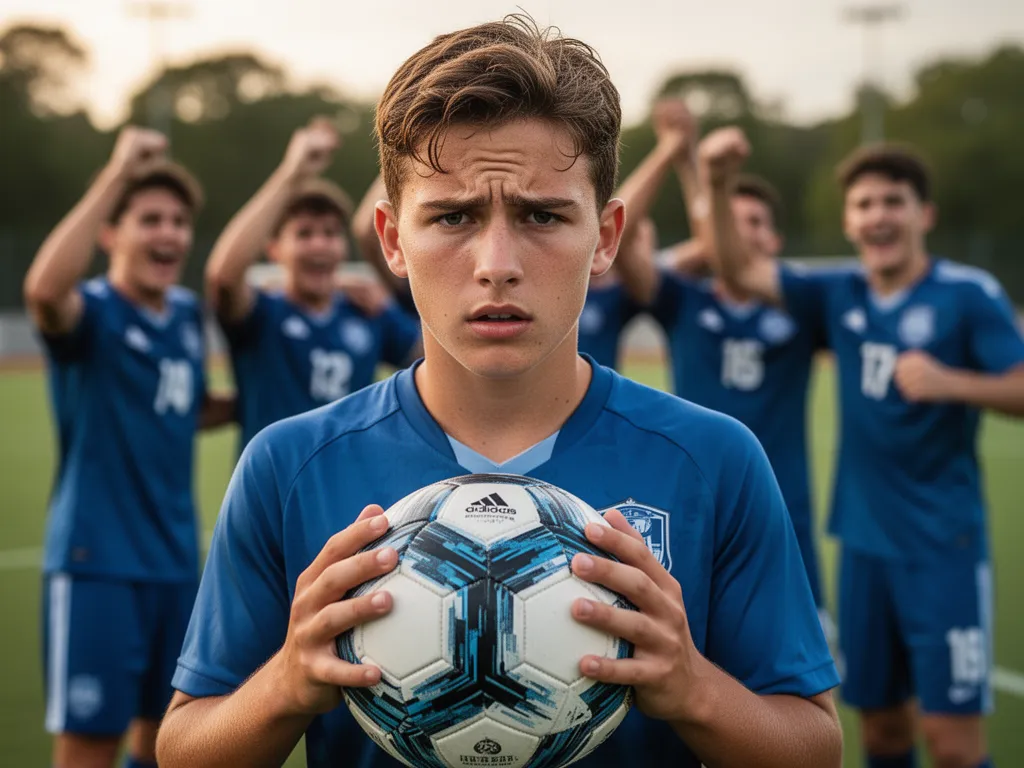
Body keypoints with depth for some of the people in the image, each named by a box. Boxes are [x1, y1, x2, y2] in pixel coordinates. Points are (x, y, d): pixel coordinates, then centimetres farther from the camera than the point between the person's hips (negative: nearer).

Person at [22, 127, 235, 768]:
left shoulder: (187, 314, 8)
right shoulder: (91, 311, -11)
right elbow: (44, 288, -36)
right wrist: (118, 173, -34)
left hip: (177, 560, 7)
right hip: (99, 562, -6)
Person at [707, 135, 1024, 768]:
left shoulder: (969, 294, -9)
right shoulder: (840, 294, 5)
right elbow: (739, 272, 2)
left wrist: (950, 382, -32)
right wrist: (720, 186, -14)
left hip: (942, 543, -4)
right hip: (865, 540, 5)